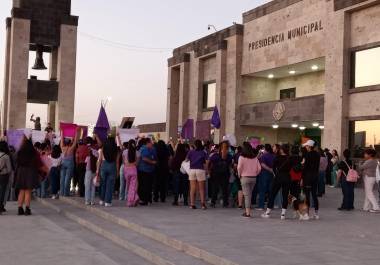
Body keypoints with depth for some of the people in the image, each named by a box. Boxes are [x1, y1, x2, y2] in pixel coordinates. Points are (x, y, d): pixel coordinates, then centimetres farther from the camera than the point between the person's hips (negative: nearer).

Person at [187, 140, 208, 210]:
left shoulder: (191, 152, 4)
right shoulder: (203, 152, 1)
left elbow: (186, 160, 0)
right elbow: (206, 162, -6)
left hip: (192, 170, 1)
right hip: (201, 170, -1)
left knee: (192, 188, 4)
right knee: (201, 188, 6)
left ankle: (192, 204, 3)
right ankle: (203, 203, -2)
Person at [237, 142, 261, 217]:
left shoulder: (242, 157, -8)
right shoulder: (255, 157, 2)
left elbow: (239, 168, -14)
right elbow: (259, 168, 0)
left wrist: (239, 175, 2)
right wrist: (255, 174, 13)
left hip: (245, 177, -4)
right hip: (253, 178, 4)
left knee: (247, 195, 0)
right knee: (249, 195, 15)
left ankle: (248, 212, -2)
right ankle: (247, 211, 20)